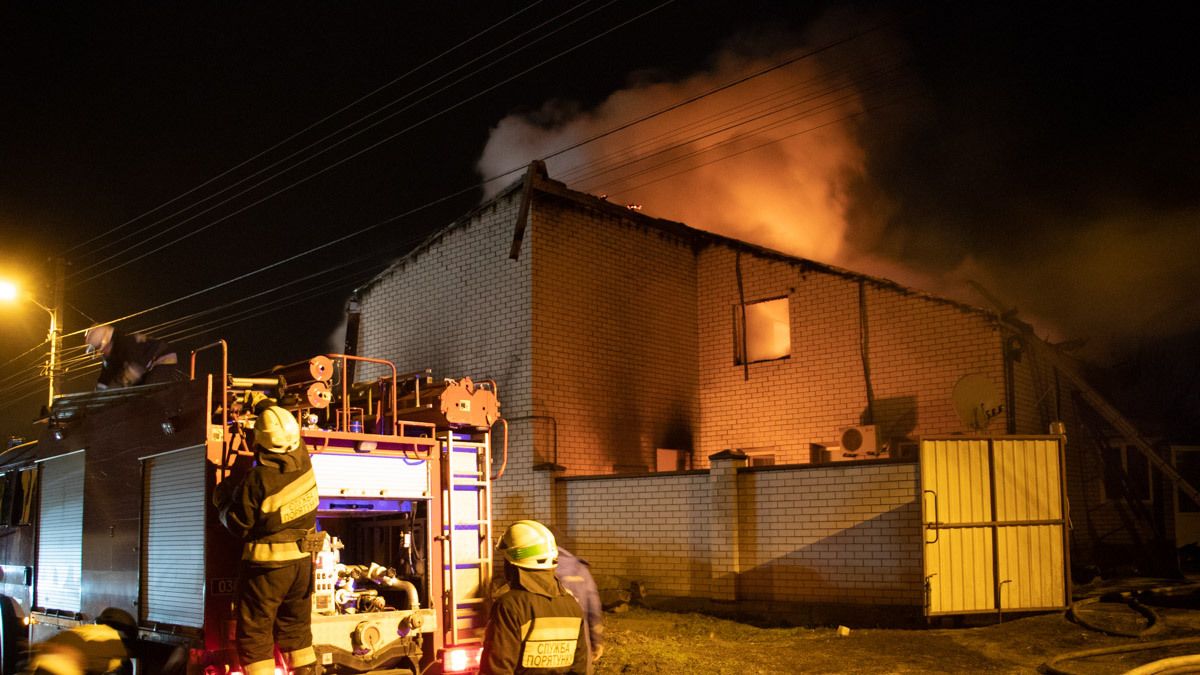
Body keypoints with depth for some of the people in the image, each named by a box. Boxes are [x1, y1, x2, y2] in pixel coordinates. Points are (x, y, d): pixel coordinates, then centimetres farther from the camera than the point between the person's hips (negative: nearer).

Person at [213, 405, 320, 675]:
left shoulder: (257, 480, -23)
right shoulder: (303, 463, -8)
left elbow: (237, 525, -11)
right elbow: (290, 432, 15)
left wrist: (223, 498, 5)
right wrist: (272, 408, 28)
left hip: (266, 566, -6)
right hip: (302, 563, 6)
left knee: (255, 636, 5)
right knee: (297, 630, 20)